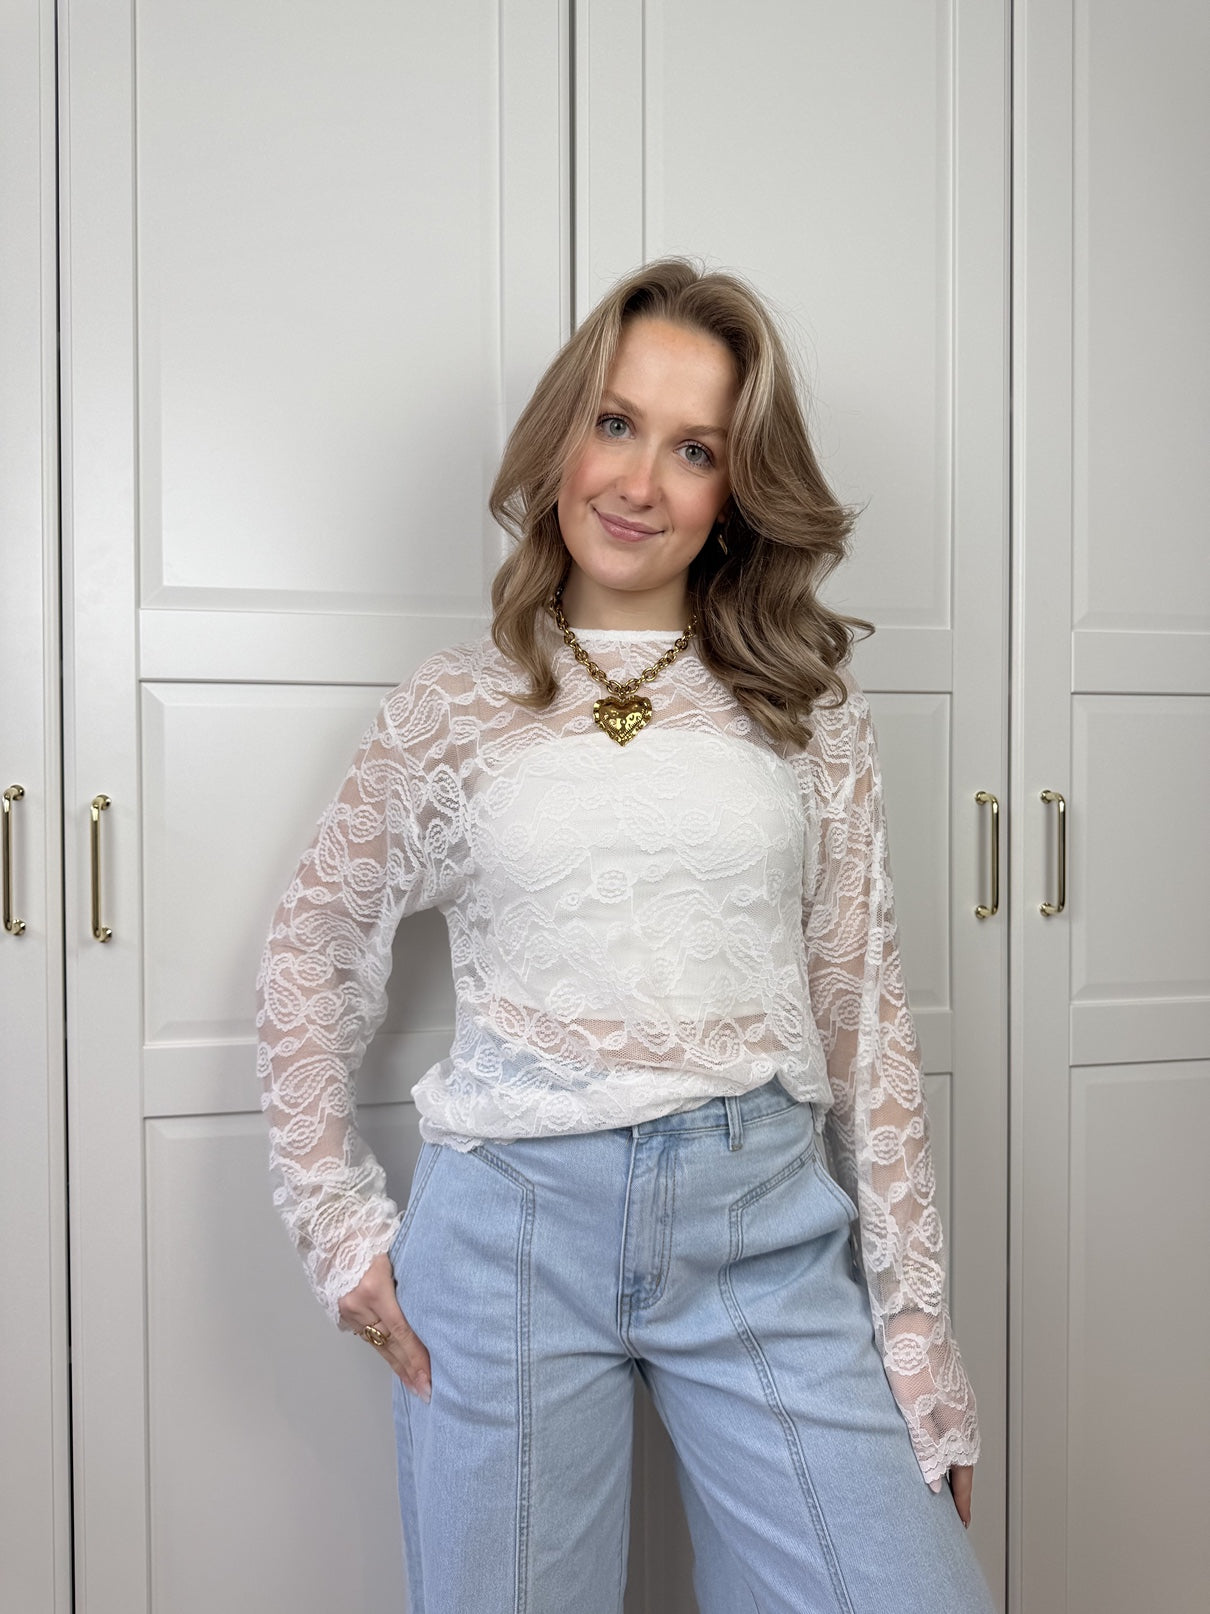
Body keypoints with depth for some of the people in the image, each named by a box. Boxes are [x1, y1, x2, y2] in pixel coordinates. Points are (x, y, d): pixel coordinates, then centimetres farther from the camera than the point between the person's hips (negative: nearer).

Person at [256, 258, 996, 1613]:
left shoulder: (809, 714, 5)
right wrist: (338, 1225, 4)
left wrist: (915, 1335, 3)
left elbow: (866, 1019, 4)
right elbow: (311, 955, 11)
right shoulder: (452, 707, 4)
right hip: (512, 1220, 0)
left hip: (764, 1222, 1)